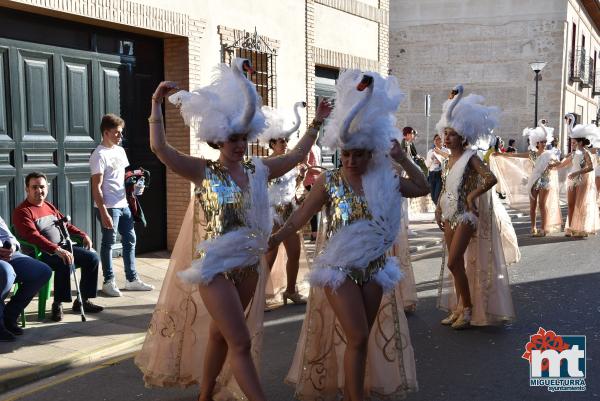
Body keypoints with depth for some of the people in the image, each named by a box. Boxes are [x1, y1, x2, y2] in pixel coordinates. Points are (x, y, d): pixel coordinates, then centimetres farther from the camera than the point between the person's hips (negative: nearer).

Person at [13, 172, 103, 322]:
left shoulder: (49, 206, 17)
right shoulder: (22, 212, -10)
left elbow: (65, 224, 28)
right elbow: (33, 236, -24)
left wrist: (83, 235, 12)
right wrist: (57, 250, -35)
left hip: (62, 247, 8)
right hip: (42, 253, -8)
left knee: (92, 258, -3)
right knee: (66, 263, -35)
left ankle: (83, 301, 6)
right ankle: (57, 304, -19)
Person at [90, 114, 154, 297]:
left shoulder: (120, 151, 12)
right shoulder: (99, 155, -13)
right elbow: (96, 187, -16)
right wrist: (104, 213, -21)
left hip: (123, 205, 8)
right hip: (108, 207, -8)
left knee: (130, 240, 12)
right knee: (108, 243, 1)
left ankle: (132, 279, 22)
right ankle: (109, 282, 12)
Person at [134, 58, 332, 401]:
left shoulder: (258, 170, 4)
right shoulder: (204, 172, -10)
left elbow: (297, 156, 17)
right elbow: (159, 148, -19)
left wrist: (316, 123, 16)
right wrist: (157, 104, -22)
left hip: (249, 264, 6)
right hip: (216, 267, -6)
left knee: (220, 334, 19)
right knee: (241, 343, -7)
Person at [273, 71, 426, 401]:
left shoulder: (384, 180, 2)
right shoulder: (329, 182, -7)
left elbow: (423, 188, 10)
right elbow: (299, 217, -9)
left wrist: (403, 161, -3)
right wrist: (273, 239, -24)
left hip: (374, 269, 4)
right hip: (340, 269, -4)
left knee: (360, 339, 11)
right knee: (357, 338, -10)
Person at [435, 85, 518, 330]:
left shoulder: (470, 158, -12)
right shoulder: (448, 160, 9)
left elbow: (490, 179, -25)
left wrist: (471, 196, -19)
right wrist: (439, 208, 8)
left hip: (465, 216, -7)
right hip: (449, 216, 7)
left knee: (454, 263, -11)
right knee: (456, 263, 11)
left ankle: (468, 308, 3)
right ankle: (459, 307, 20)